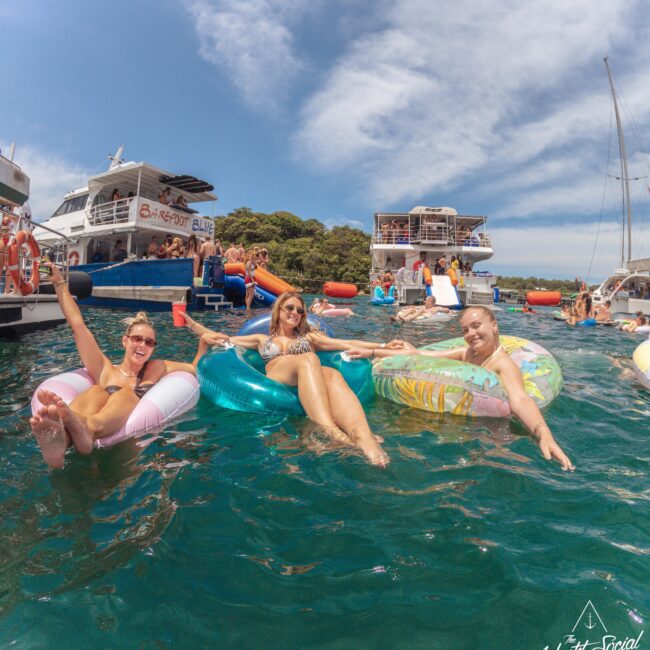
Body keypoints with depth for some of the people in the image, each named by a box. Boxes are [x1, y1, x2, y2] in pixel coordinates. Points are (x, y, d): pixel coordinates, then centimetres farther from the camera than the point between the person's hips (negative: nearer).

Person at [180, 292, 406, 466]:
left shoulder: (309, 337, 33)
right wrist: (191, 323, 18)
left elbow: (348, 344, 22)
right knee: (308, 359, -35)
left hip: (311, 380, 1)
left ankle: (363, 437, -65)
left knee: (332, 374, -36)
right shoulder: (263, 339, 34)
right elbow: (221, 339, 31)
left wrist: (383, 346, 11)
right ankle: (330, 431, -61)